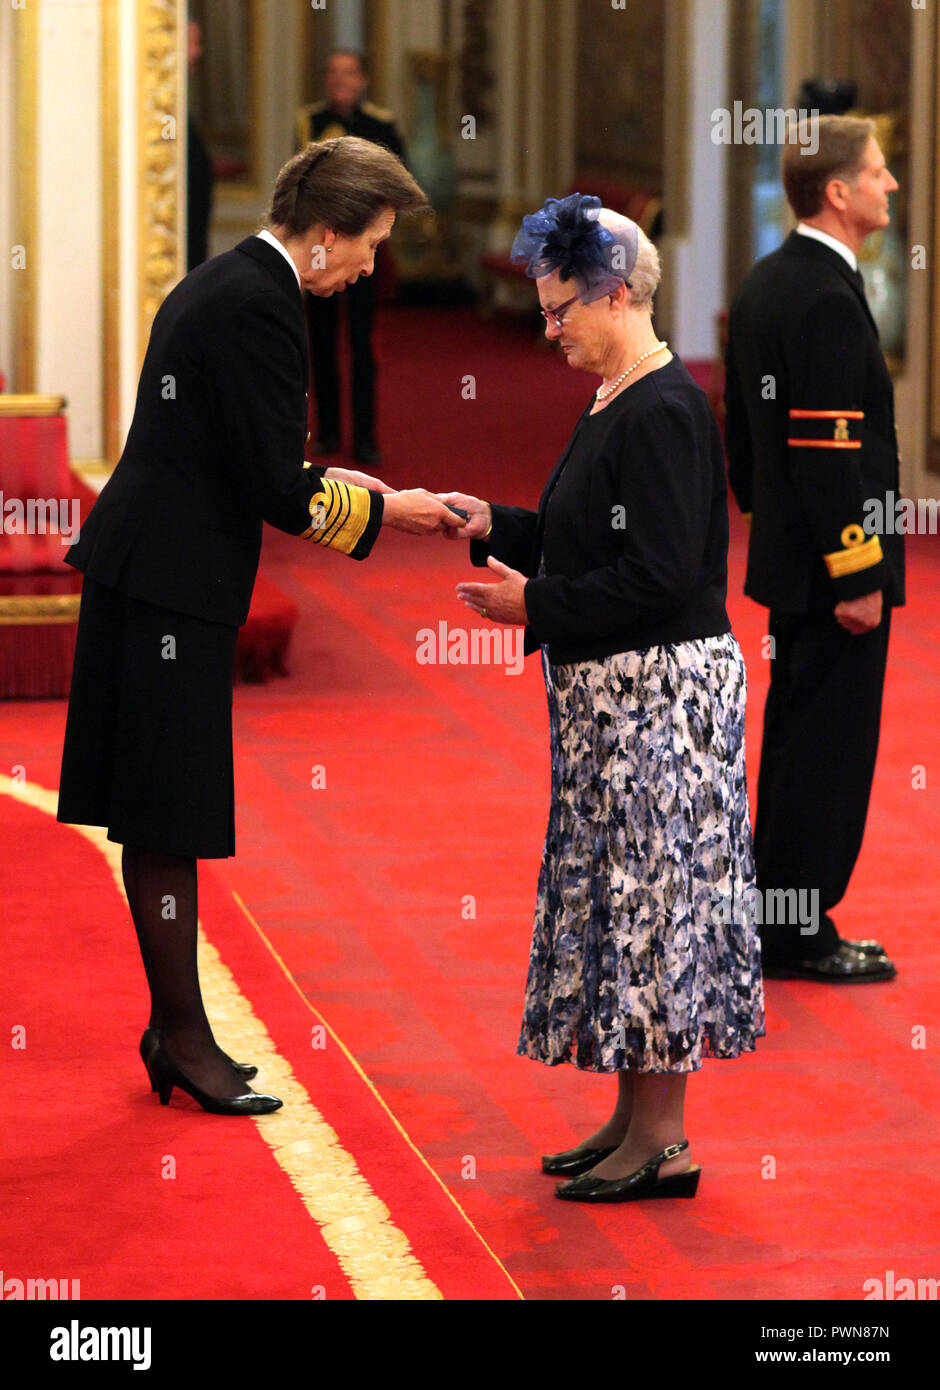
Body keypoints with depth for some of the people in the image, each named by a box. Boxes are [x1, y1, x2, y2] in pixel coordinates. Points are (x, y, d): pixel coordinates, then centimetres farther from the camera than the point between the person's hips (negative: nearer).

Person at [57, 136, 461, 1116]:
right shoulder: (261, 306, -17)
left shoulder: (220, 285, 14)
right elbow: (279, 493, -18)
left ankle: (173, 1028, 21)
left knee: (162, 823, 14)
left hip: (140, 571, 10)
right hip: (172, 588, -10)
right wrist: (383, 510, -5)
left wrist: (324, 482, 13)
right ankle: (183, 1037, 6)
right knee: (169, 822, -2)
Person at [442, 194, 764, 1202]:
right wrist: (494, 527, 11)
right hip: (613, 692, 10)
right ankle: (634, 1116, 20)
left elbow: (656, 579, -23)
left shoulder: (664, 413, -18)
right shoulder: (612, 404, 12)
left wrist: (534, 604, -16)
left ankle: (662, 1140, 1)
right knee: (621, 895, 13)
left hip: (662, 691, -10)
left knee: (653, 893, -5)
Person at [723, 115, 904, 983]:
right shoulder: (827, 299, -20)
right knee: (831, 743, -2)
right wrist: (856, 576, -20)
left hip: (787, 553, 10)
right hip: (832, 560, -10)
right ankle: (802, 935, 4)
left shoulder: (764, 285, 10)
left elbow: (741, 426, 17)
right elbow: (829, 450, -22)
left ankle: (779, 923, 23)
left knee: (797, 737, 16)